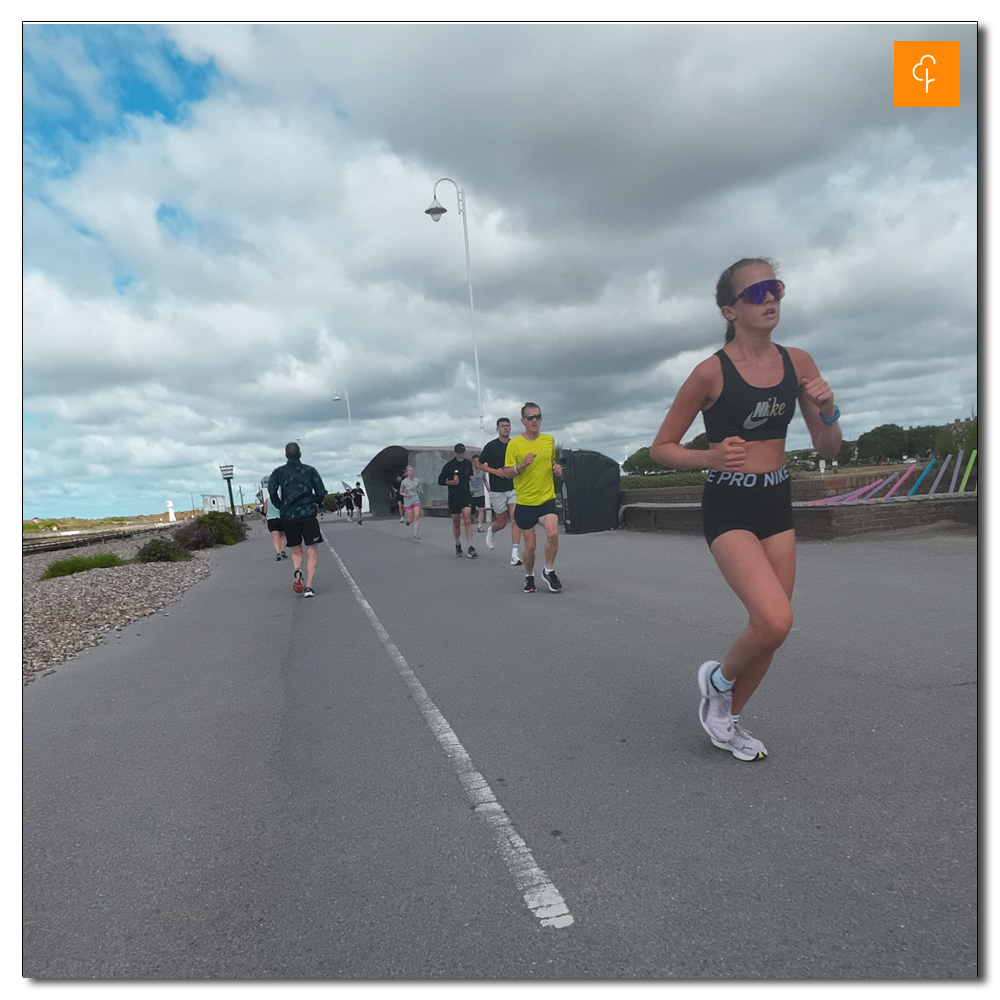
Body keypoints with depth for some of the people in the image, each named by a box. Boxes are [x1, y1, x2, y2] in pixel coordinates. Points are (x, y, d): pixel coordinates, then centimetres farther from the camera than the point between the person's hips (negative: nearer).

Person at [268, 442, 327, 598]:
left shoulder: (279, 472, 7)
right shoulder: (309, 470, 6)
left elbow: (272, 490, -8)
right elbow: (321, 492, -1)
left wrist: (280, 507, 7)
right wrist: (316, 504, 18)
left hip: (288, 517, 2)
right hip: (308, 515, -2)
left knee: (296, 551, 18)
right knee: (311, 552, 4)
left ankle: (297, 570, -13)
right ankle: (308, 586, -10)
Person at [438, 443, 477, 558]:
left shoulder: (468, 463, 8)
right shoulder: (449, 465, -3)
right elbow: (440, 481, 0)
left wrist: (471, 477, 3)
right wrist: (450, 482, -17)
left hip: (466, 496, 2)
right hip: (453, 498, -2)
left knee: (467, 520, -14)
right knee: (456, 523, 7)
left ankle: (471, 548, -17)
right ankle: (458, 545, 29)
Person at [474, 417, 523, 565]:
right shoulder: (491, 446, -3)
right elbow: (480, 464, 2)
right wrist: (495, 471, -12)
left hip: (514, 488, 2)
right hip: (497, 490, -2)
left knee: (515, 520, -13)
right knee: (502, 522, 8)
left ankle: (515, 555, -13)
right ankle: (491, 531, 44)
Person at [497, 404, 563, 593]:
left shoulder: (549, 440, 6)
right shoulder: (514, 444, -4)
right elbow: (507, 473, -4)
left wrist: (557, 467, 2)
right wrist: (522, 465, -22)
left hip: (547, 498, 1)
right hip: (524, 502, -1)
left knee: (553, 534, -23)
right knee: (529, 546, 4)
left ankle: (549, 571, 1)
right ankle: (529, 577, 32)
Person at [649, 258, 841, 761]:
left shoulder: (798, 363, 3)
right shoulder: (711, 372, -11)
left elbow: (828, 450, 7)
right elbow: (660, 448, -6)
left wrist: (827, 411, -13)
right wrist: (710, 457, -23)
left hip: (777, 503, 6)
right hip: (728, 507, -5)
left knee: (768, 628, 9)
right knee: (775, 621, -22)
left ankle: (729, 717, 34)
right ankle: (718, 677, 12)